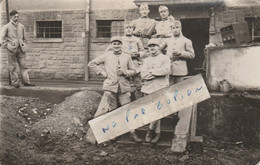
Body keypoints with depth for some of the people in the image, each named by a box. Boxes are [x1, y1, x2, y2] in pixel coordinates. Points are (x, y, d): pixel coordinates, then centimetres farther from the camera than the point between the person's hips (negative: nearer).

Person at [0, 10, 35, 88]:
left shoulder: (21, 26, 11)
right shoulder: (6, 27, 0)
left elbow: (24, 38, 20)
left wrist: (23, 45, 12)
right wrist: (7, 46, -5)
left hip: (21, 49, 3)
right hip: (11, 49, -3)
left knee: (23, 65, 2)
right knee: (13, 67, 2)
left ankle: (26, 82, 3)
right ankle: (15, 83, 8)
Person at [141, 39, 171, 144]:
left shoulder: (165, 58, 7)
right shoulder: (146, 60, 17)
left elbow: (166, 70, -12)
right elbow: (143, 74, 2)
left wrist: (151, 71, -7)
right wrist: (158, 73, -10)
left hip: (161, 89, -4)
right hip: (148, 89, 4)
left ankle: (150, 129, 3)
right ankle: (157, 132, 14)